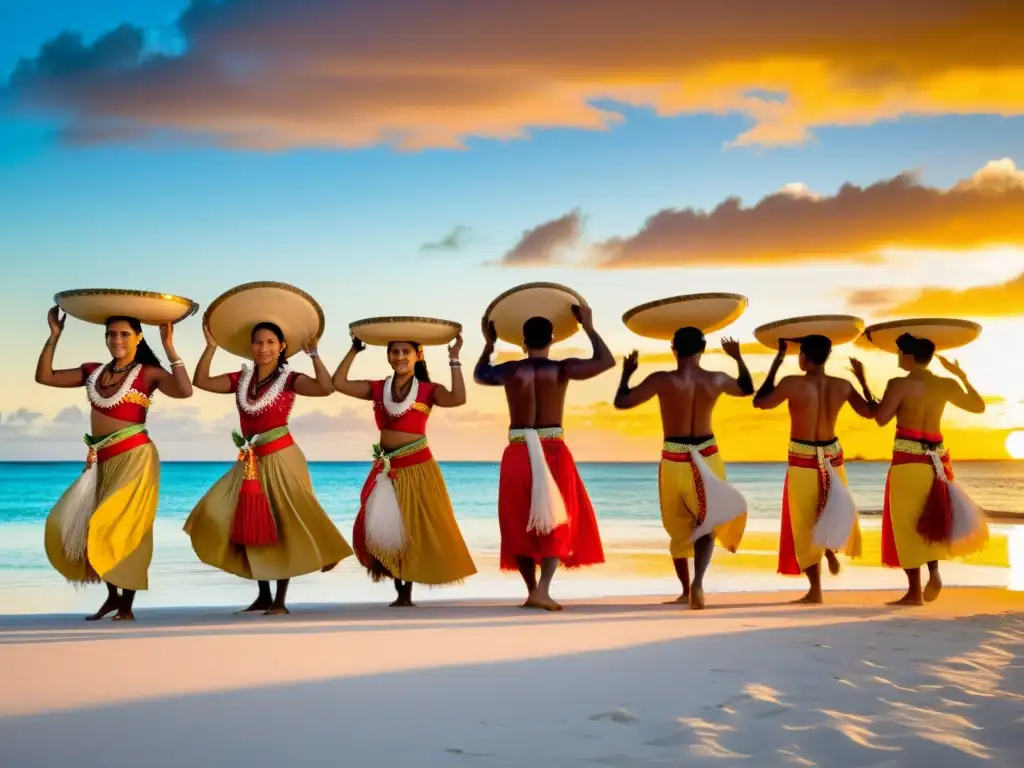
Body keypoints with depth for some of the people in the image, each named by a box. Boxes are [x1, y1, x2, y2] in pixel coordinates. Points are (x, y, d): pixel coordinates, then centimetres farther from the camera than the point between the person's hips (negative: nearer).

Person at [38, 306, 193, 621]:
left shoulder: (148, 373, -5)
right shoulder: (93, 371, 10)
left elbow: (185, 391, -23)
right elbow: (43, 377, 12)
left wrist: (169, 348, -22)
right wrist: (54, 335, 6)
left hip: (134, 458, -6)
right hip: (100, 461, 7)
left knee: (124, 528, -5)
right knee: (75, 524, 7)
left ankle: (126, 607, 6)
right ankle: (112, 595, 21)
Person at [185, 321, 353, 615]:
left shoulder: (289, 379, -7)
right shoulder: (241, 378, 7)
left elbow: (326, 388, -22)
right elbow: (200, 381, 1)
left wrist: (313, 354, -24)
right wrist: (211, 346, -4)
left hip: (281, 459, -6)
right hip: (251, 461, 6)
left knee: (282, 527, -1)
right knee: (253, 528, 9)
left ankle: (280, 601, 7)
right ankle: (263, 595, 22)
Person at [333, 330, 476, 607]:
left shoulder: (428, 390, -4)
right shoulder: (377, 388, 6)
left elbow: (458, 398, -22)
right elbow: (339, 383, 1)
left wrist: (454, 360, -20)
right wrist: (354, 350, 2)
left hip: (417, 468, -4)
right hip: (386, 468, 4)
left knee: (416, 531, 0)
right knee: (385, 530, 4)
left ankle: (407, 593, 11)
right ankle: (400, 593, 15)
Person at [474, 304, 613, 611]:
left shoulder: (509, 370, 1)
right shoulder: (562, 369, -4)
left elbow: (479, 374, 22)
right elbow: (606, 361, 2)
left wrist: (489, 343, 33)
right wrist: (588, 327, 11)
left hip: (518, 454, 1)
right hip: (553, 452, -1)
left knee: (521, 523, 13)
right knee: (557, 521, 8)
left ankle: (533, 590, 16)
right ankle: (542, 589, -7)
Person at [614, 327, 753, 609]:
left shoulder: (662, 380, -15)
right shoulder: (716, 380, -5)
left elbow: (621, 402, -10)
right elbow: (747, 389, 17)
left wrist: (626, 373, 6)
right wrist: (738, 358, 30)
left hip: (675, 461, -1)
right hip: (707, 458, 1)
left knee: (679, 528, 16)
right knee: (706, 524, 12)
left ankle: (686, 590, 26)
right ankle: (698, 582, -12)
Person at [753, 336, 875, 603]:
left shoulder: (792, 383, -17)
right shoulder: (843, 386, -4)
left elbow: (760, 402, -1)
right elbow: (870, 412, 9)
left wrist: (776, 362, 2)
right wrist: (862, 379, 20)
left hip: (803, 461, -4)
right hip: (832, 457, 4)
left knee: (805, 524, 5)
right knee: (830, 510, 30)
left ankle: (815, 589, 6)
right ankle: (830, 548, 6)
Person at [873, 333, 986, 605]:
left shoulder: (899, 384, -11)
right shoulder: (947, 385, 5)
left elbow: (881, 418, -16)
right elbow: (979, 406, 19)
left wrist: (881, 397, 3)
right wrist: (962, 376, 28)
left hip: (908, 459, -5)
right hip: (938, 457, 6)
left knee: (907, 524, 2)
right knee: (930, 518, 23)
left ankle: (915, 591, 2)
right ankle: (934, 571, 7)